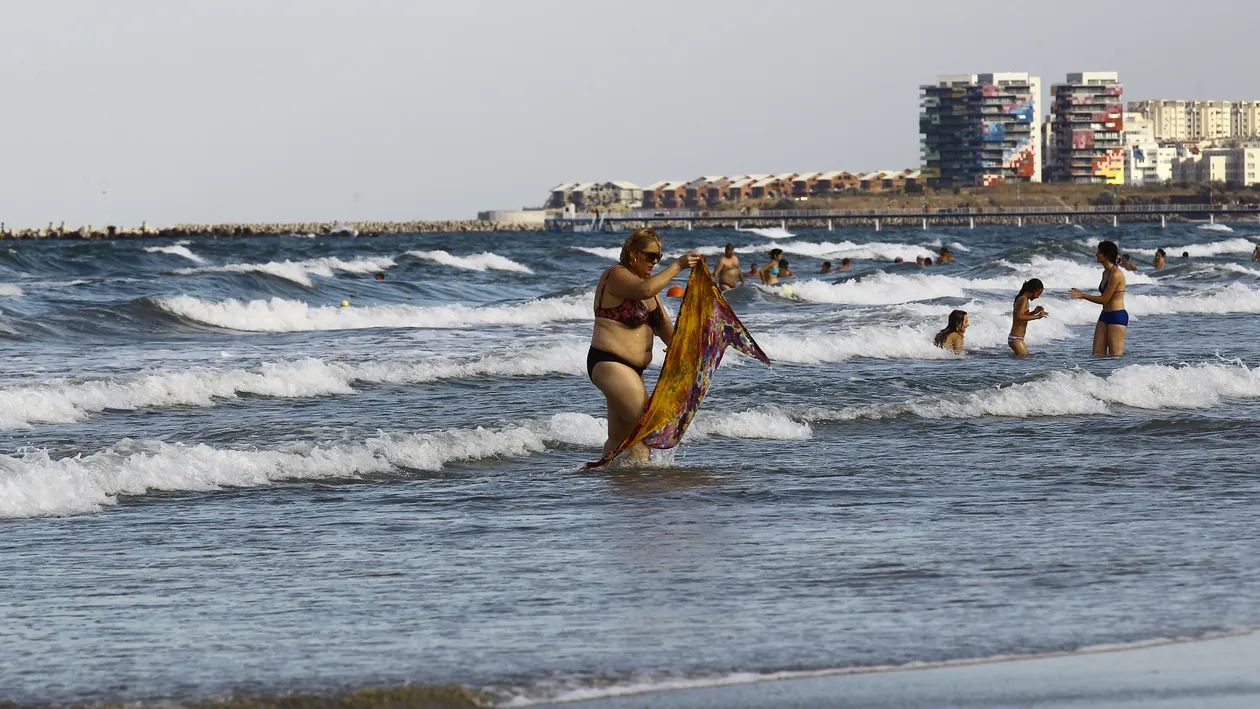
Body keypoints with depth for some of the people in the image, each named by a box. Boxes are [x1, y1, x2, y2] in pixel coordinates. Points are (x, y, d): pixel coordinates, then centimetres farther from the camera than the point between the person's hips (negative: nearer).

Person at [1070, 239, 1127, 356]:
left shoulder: (1116, 274, -18)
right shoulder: (1105, 273, 12)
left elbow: (1104, 299, -15)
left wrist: (1082, 296, -9)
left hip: (1117, 316, -10)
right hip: (1105, 316, 10)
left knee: (1115, 355, -5)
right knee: (1097, 354, 4)